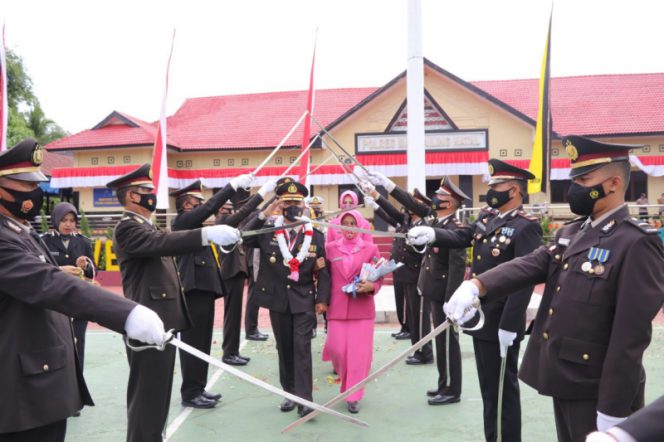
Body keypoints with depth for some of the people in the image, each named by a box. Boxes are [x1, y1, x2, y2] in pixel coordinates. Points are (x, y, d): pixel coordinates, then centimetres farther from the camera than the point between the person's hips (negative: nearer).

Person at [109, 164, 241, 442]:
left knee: (156, 395, 19)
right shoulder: (127, 228, -14)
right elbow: (163, 243, -33)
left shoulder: (146, 226, 19)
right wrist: (208, 234, -43)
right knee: (148, 397, -3)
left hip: (160, 323, 10)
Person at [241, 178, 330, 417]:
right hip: (277, 299, 2)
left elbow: (323, 270, 1)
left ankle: (304, 399, -2)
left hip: (304, 300, -1)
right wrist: (263, 214, -20)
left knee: (302, 347, -6)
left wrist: (322, 298, -5)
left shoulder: (316, 235, 1)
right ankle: (290, 393, 26)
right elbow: (244, 239, -17)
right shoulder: (268, 231, 1)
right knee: (284, 348, 12)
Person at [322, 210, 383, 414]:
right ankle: (341, 369, 37)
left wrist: (371, 286, -17)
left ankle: (353, 396, 15)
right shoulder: (330, 248, 4)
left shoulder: (371, 249, 1)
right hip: (337, 307, 1)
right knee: (337, 349, 1)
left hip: (362, 308, -1)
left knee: (359, 352, 1)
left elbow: (378, 278, 3)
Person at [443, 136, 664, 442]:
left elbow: (631, 333, -21)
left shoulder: (636, 244, -18)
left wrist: (612, 410, -20)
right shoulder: (570, 233, 8)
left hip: (598, 391, -8)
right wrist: (477, 285, -25)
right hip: (565, 381, 8)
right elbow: (530, 265, -6)